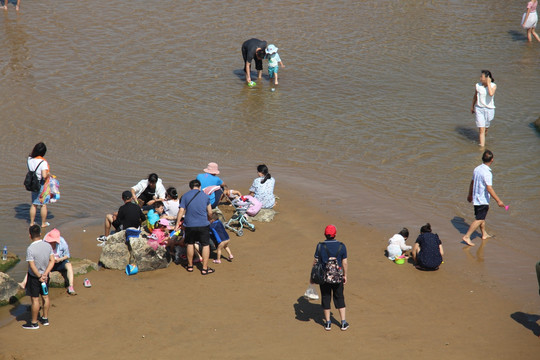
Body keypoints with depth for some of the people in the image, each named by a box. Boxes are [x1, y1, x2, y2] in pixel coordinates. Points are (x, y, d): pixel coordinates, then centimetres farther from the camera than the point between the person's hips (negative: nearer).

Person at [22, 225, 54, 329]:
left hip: (34, 277, -6)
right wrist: (45, 274, -11)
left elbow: (32, 266, -23)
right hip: (45, 275, 6)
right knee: (45, 296, 19)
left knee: (34, 299, 4)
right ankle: (45, 318, 32)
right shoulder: (48, 245, -6)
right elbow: (52, 261, -6)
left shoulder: (30, 249, -23)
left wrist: (40, 277, -12)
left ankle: (34, 323, 15)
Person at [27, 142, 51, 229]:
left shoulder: (29, 159, -6)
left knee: (34, 204, 17)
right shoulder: (43, 162, -24)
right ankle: (43, 223, 20)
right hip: (42, 185, -6)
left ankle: (31, 222, 24)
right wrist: (48, 174, -11)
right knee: (43, 205, 10)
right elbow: (44, 175, -31)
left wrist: (33, 150, 6)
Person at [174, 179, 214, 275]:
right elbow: (210, 213, 6)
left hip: (189, 225, 1)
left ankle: (190, 266, 26)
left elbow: (181, 211, -5)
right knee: (205, 245, 7)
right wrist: (208, 220, 25)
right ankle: (205, 268, 6)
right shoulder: (205, 196, 4)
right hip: (203, 224, -1)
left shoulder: (185, 196, 1)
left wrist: (177, 224, 0)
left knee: (190, 244, 18)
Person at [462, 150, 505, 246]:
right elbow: (489, 188, -28)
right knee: (479, 220, -4)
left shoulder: (477, 169, 3)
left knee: (482, 217, 23)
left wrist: (470, 194, 29)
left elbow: (472, 183, 15)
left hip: (476, 198, 9)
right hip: (483, 200, -9)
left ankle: (484, 234, 38)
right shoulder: (487, 173, -24)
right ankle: (467, 236, -7)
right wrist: (498, 201, -26)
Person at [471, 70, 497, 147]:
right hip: (479, 109, 0)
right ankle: (482, 146, -3)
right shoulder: (478, 85, -5)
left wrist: (488, 83, -25)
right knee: (481, 129, -6)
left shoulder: (493, 86, -10)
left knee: (486, 128, 17)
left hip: (489, 109, 0)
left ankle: (481, 140, 45)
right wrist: (472, 107, 22)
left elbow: (491, 94, -32)